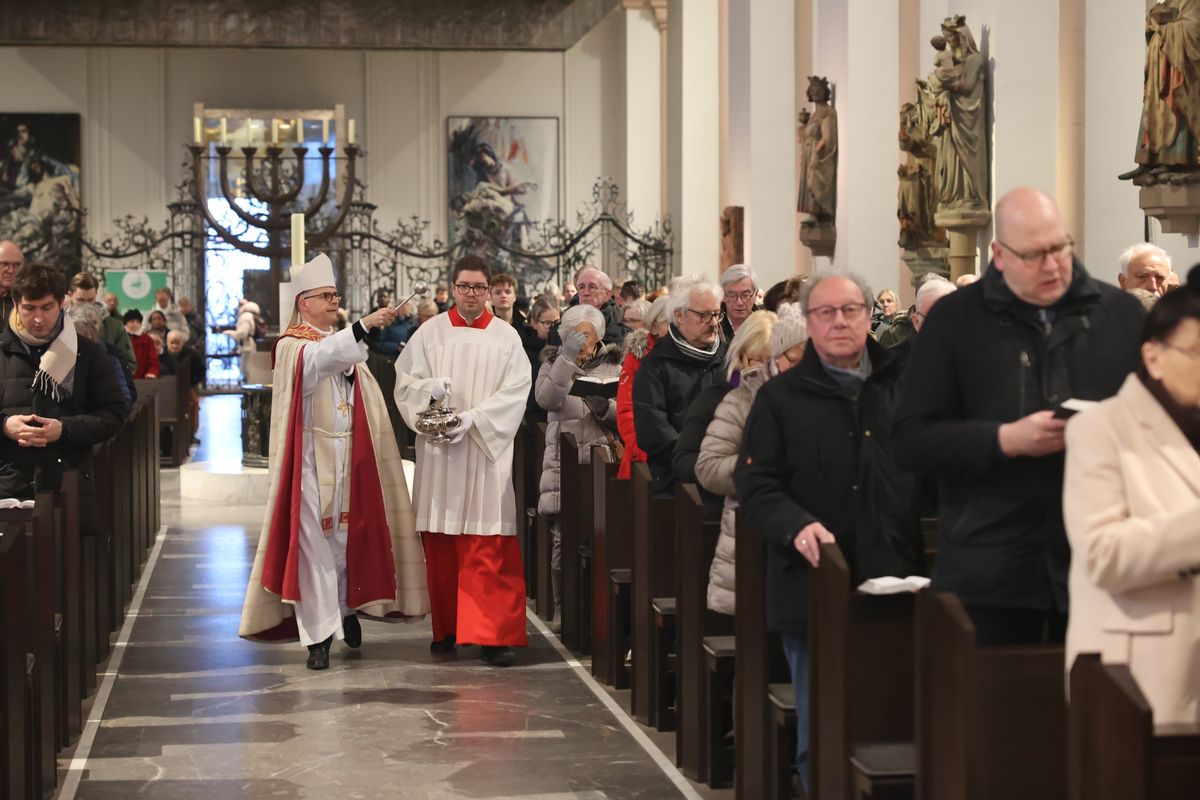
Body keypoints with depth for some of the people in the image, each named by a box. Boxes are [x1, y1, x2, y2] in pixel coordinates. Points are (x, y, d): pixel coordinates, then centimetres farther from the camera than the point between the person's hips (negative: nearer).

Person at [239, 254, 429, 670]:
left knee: (349, 536, 10)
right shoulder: (291, 347, -4)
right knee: (313, 540, -6)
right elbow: (319, 359, -29)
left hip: (349, 456, 6)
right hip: (312, 458, -5)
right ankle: (318, 634, -5)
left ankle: (347, 606, 30)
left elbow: (366, 401, 15)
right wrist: (364, 325, -39)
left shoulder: (345, 342, 17)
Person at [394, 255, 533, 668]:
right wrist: (429, 388, -16)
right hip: (438, 450, 1)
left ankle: (491, 633, -7)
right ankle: (447, 626, 17)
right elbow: (405, 381, 5)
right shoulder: (430, 332, 7)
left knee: (488, 549, -6)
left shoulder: (506, 336, 5)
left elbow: (516, 391, -3)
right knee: (441, 545, 6)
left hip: (487, 451, -1)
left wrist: (474, 418, -14)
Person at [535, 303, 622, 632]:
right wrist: (566, 359, -15)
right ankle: (562, 607, 5)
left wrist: (604, 407, -13)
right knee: (562, 538, -3)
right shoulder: (553, 363, 13)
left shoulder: (612, 366, 13)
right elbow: (546, 399, -9)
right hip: (563, 463, 0)